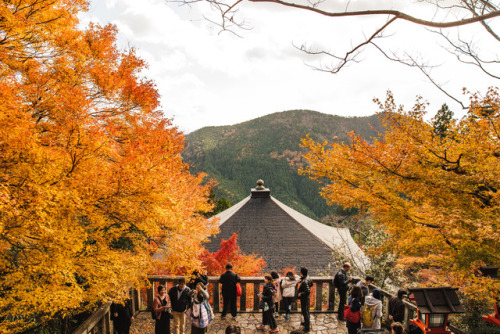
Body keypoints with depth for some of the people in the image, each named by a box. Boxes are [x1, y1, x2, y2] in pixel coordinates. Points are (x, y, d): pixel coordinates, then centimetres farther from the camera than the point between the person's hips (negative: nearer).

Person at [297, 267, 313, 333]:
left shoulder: (304, 282, -32)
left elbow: (308, 292, -36)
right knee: (306, 311, 25)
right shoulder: (308, 278, -4)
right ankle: (306, 322, 44)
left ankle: (307, 327, 15)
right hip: (306, 298, 9)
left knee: (305, 312, 4)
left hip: (304, 299, -9)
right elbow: (311, 284, 16)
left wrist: (300, 294, -24)